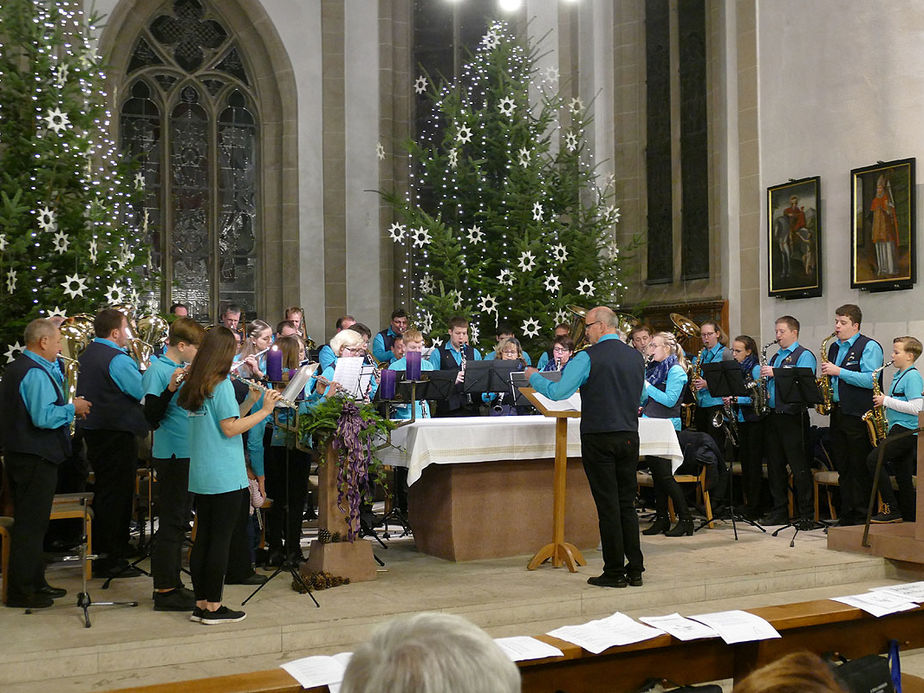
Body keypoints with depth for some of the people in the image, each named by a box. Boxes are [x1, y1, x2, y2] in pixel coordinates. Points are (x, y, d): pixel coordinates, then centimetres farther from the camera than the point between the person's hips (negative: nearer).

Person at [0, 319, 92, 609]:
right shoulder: (36, 373, -18)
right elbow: (44, 417, -26)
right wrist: (72, 408, -12)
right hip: (36, 458, -11)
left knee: (30, 522, 17)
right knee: (31, 524, -3)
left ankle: (34, 582, 27)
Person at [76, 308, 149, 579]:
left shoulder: (87, 354, 12)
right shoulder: (118, 359, -18)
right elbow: (145, 393, -19)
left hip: (93, 429, 10)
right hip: (117, 432, -10)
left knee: (103, 489, 18)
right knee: (118, 493, -3)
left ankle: (99, 549, 26)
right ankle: (110, 559, 1)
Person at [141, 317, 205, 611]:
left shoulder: (184, 369, 11)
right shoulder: (157, 370, -13)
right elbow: (152, 416, -20)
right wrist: (171, 388, -30)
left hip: (188, 453, 9)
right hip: (171, 455, -9)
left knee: (180, 520, 15)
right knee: (171, 522, -4)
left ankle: (172, 583, 24)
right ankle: (164, 590, 4)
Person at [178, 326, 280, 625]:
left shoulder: (194, 385, 12)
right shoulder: (221, 385, -13)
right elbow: (230, 429, -15)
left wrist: (249, 402, 14)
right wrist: (264, 410, -10)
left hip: (200, 476, 8)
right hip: (225, 477, -8)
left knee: (203, 538, 11)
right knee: (220, 539, -1)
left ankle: (201, 604, 17)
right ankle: (213, 607, 4)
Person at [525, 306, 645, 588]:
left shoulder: (588, 358, -10)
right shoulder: (636, 357, 9)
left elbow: (558, 392, -13)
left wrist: (533, 377, 4)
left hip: (599, 438, -5)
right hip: (629, 436, 6)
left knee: (608, 505, -1)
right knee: (627, 504, 11)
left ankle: (614, 572, 4)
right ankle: (634, 570, 13)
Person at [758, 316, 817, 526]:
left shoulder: (804, 355, -3)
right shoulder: (775, 357, 20)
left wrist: (775, 373, -19)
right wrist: (763, 389, 2)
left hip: (793, 416, -8)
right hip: (773, 416, 8)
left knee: (799, 467, -5)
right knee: (775, 465, 9)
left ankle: (806, 513, 1)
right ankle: (779, 511, 17)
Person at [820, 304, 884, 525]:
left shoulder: (869, 347, -6)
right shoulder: (834, 347, 17)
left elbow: (870, 380, -18)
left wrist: (839, 372, -18)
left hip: (858, 416, -7)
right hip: (837, 413, 7)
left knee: (861, 469, -3)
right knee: (843, 467, 11)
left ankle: (862, 515, 3)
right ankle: (846, 513, 18)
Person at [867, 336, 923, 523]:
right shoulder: (898, 376, 18)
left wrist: (887, 401, -15)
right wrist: (883, 401, 10)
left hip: (906, 430, -10)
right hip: (898, 430, 10)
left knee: (873, 459, -18)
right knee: (903, 475, 10)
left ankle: (891, 509, -15)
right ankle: (908, 516, 15)